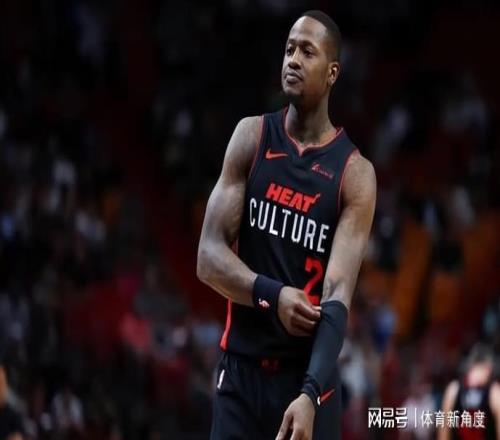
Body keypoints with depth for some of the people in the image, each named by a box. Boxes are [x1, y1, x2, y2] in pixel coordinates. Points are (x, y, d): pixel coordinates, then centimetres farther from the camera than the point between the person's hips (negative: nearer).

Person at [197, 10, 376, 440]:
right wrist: (272, 294, -23)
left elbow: (337, 292, -15)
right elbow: (209, 257, -2)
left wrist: (311, 393, -31)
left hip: (307, 373, -2)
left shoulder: (354, 174, -5)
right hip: (241, 370, 2)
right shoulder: (251, 137, 3)